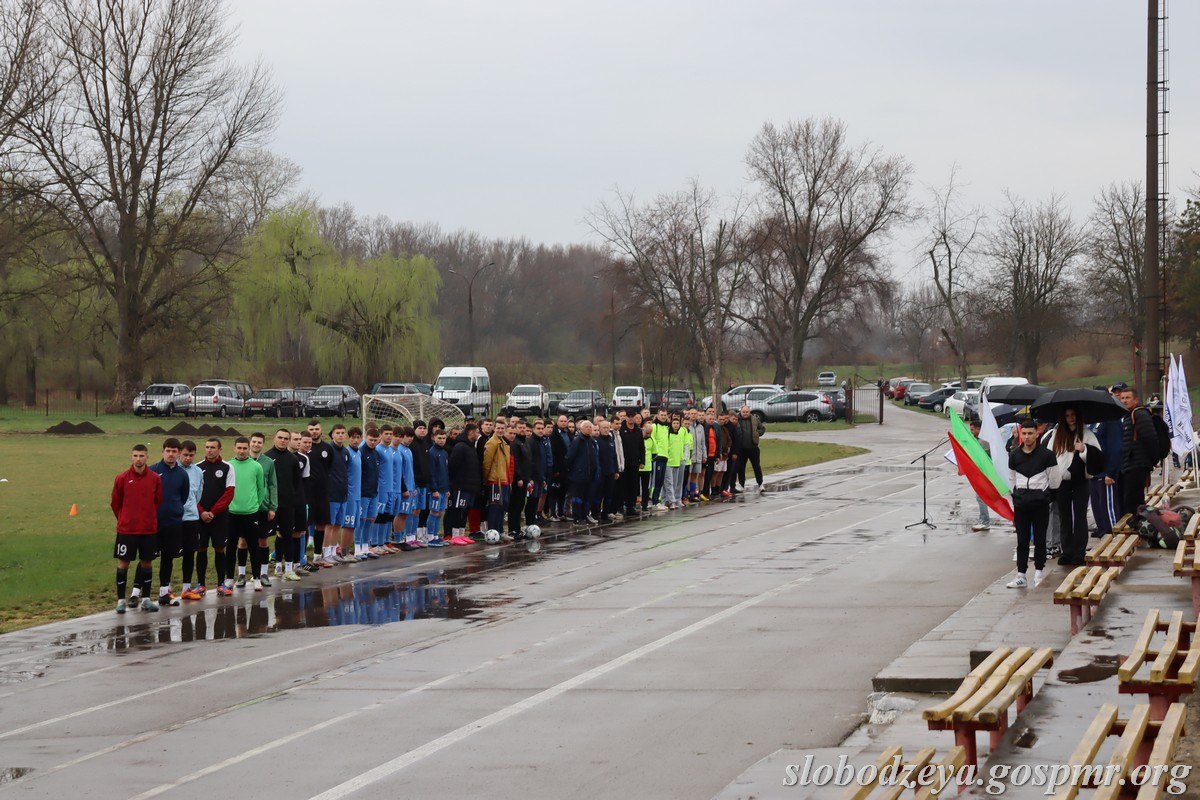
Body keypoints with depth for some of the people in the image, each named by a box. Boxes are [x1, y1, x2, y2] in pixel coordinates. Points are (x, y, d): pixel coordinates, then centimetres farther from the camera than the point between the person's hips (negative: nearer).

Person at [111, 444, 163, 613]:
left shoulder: (155, 479, 1)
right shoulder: (122, 479, -4)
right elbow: (115, 503, 7)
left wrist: (149, 519, 11)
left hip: (149, 529, 2)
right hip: (126, 529, -2)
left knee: (147, 562, 8)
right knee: (123, 562, -1)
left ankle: (146, 599, 18)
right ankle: (121, 600, 6)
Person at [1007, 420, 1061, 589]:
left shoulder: (1046, 455, -5)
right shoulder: (1014, 456, 6)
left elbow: (1055, 480, 3)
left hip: (1040, 503, -3)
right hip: (1021, 503, 3)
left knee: (1040, 539, 3)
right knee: (1022, 540, 4)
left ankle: (1039, 573, 11)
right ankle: (1021, 576, 5)